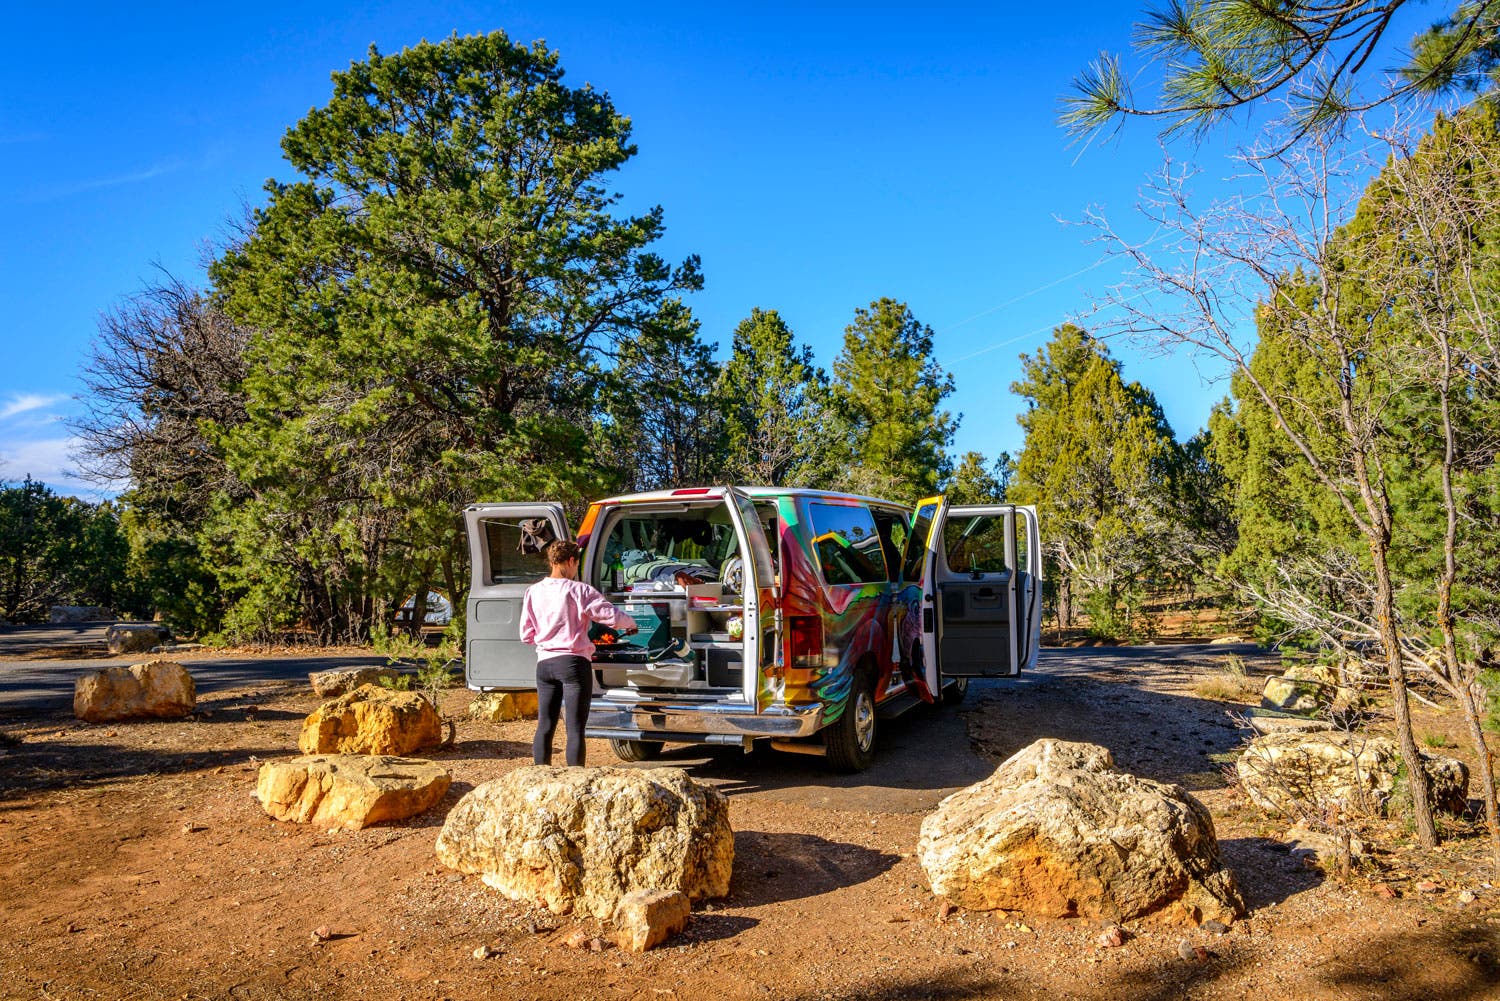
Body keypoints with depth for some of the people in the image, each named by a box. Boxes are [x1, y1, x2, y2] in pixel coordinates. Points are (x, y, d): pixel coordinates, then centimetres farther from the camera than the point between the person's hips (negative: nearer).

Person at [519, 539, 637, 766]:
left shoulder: (533, 592, 5)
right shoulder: (579, 590, -9)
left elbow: (526, 635, 9)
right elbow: (613, 616, -9)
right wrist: (631, 624, 11)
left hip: (544, 663, 5)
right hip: (574, 663, -5)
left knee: (545, 726, 13)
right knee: (575, 728, 0)